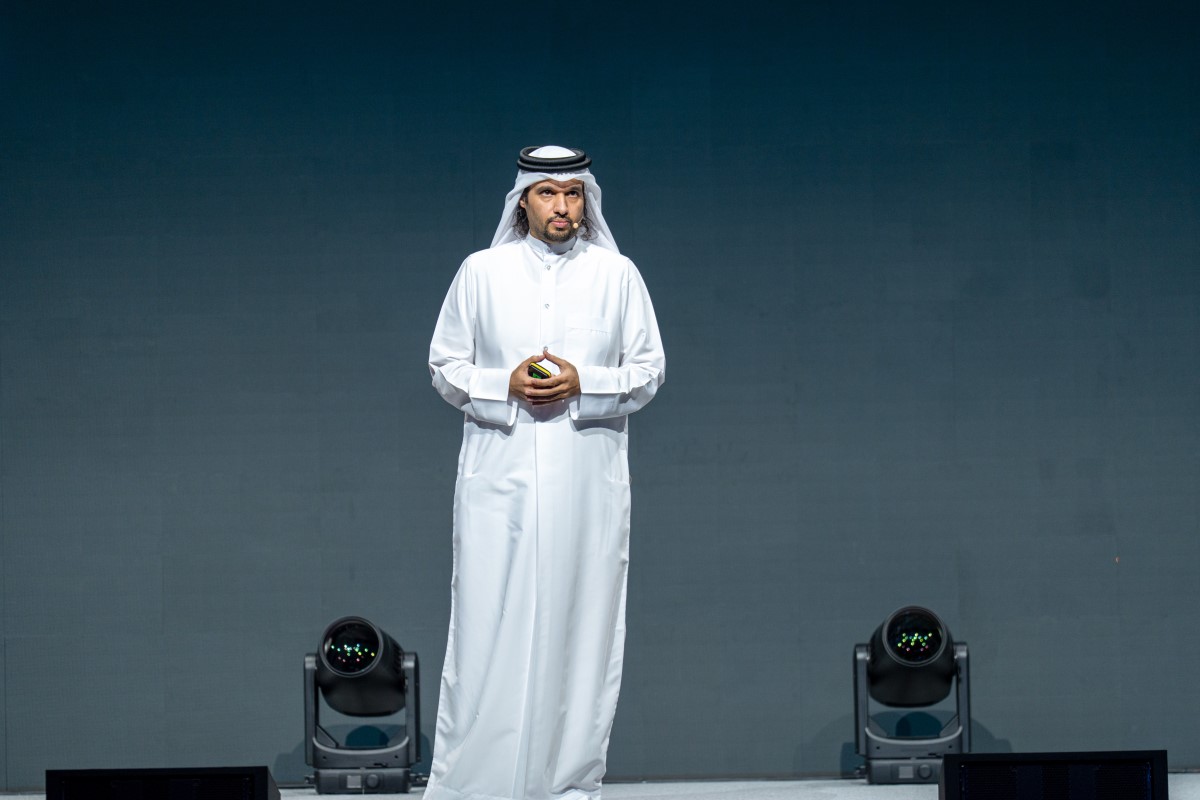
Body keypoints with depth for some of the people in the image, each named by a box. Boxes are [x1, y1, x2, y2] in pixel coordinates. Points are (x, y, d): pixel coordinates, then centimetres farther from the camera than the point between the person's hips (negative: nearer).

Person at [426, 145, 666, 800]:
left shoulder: (617, 275, 7)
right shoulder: (481, 272, 7)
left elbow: (648, 372, 7)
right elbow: (445, 366, 8)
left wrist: (583, 384, -11)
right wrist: (504, 386, -10)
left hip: (587, 484, 1)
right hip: (500, 480, -1)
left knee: (580, 628, 1)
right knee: (488, 628, -4)